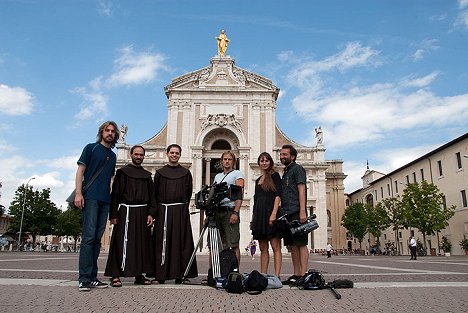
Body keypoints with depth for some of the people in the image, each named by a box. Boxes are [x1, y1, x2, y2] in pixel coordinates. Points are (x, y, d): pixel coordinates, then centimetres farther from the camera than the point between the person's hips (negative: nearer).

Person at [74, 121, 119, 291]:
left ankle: (92, 277, 8)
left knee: (97, 238, 4)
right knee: (89, 236, -12)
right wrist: (78, 193, -11)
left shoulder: (113, 156, 21)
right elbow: (80, 171, 0)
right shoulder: (91, 148, 7)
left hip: (105, 200, 5)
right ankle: (84, 279, -10)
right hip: (90, 197, -5)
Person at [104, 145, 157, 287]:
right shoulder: (122, 172, 5)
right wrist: (113, 215, -10)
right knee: (121, 243, -7)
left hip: (142, 213, 4)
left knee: (142, 244, 5)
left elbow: (152, 196, 13)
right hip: (125, 212, -4)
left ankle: (139, 275, 13)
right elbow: (115, 194, -1)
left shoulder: (147, 175, 16)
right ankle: (115, 275, -2)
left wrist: (151, 213, 0)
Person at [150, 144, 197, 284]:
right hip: (163, 211, 0)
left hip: (180, 212, 0)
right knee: (162, 243, 0)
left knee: (180, 242, 0)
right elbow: (155, 193, 9)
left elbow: (189, 193, 8)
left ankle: (180, 275, 6)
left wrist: (183, 207, 1)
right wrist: (156, 209, 3)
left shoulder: (186, 173, 8)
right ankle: (160, 275, 6)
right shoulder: (160, 172, 9)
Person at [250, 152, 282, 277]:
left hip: (270, 213, -7)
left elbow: (278, 196, -9)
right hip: (259, 215, 7)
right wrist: (253, 219, 17)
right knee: (263, 248, 8)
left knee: (275, 247, -6)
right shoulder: (258, 180, 20)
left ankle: (277, 276, -8)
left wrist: (274, 214, -20)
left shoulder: (274, 175, 1)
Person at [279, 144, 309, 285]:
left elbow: (301, 190, -11)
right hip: (287, 214, 8)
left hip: (296, 213, -8)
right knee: (293, 245, 8)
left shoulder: (297, 169, 0)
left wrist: (302, 211, -19)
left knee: (301, 244, -8)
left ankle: (303, 275, -7)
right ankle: (296, 275, 12)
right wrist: (282, 213, 15)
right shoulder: (286, 172, 24)